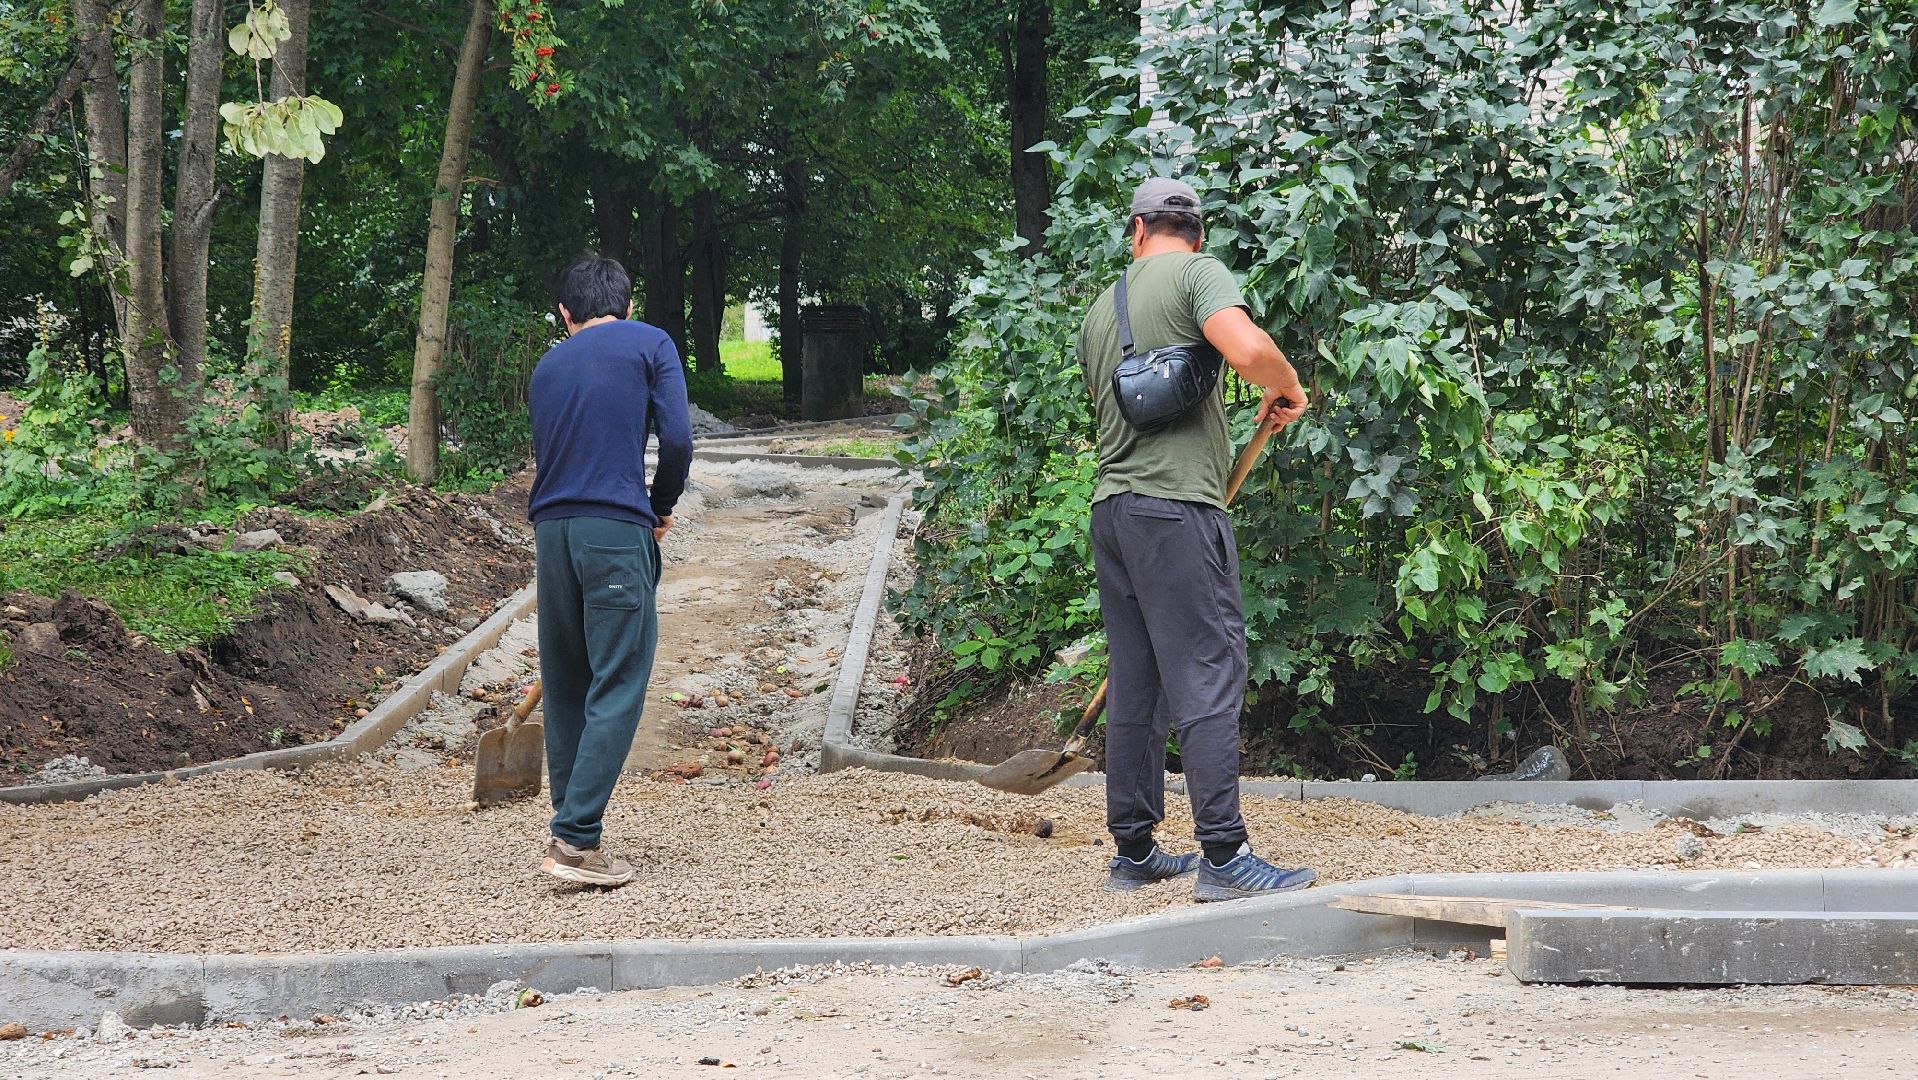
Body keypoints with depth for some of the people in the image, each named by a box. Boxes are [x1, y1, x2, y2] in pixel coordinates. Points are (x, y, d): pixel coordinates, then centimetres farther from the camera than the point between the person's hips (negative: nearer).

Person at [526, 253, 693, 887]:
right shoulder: (649, 345, 6)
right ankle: (576, 840, -13)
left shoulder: (547, 365, 20)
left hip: (550, 527, 5)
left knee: (565, 686, 13)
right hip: (617, 529, -5)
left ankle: (570, 833, 16)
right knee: (618, 686, -4)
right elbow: (677, 438, -4)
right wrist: (662, 507, 13)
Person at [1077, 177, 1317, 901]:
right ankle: (1223, 857, -9)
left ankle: (1133, 852, 15)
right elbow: (1247, 348, -21)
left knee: (1134, 686, 11)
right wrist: (1286, 389, -2)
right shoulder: (1197, 272, -2)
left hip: (1111, 508, 7)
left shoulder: (1101, 310, 19)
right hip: (1177, 507, -7)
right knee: (1209, 678, -7)